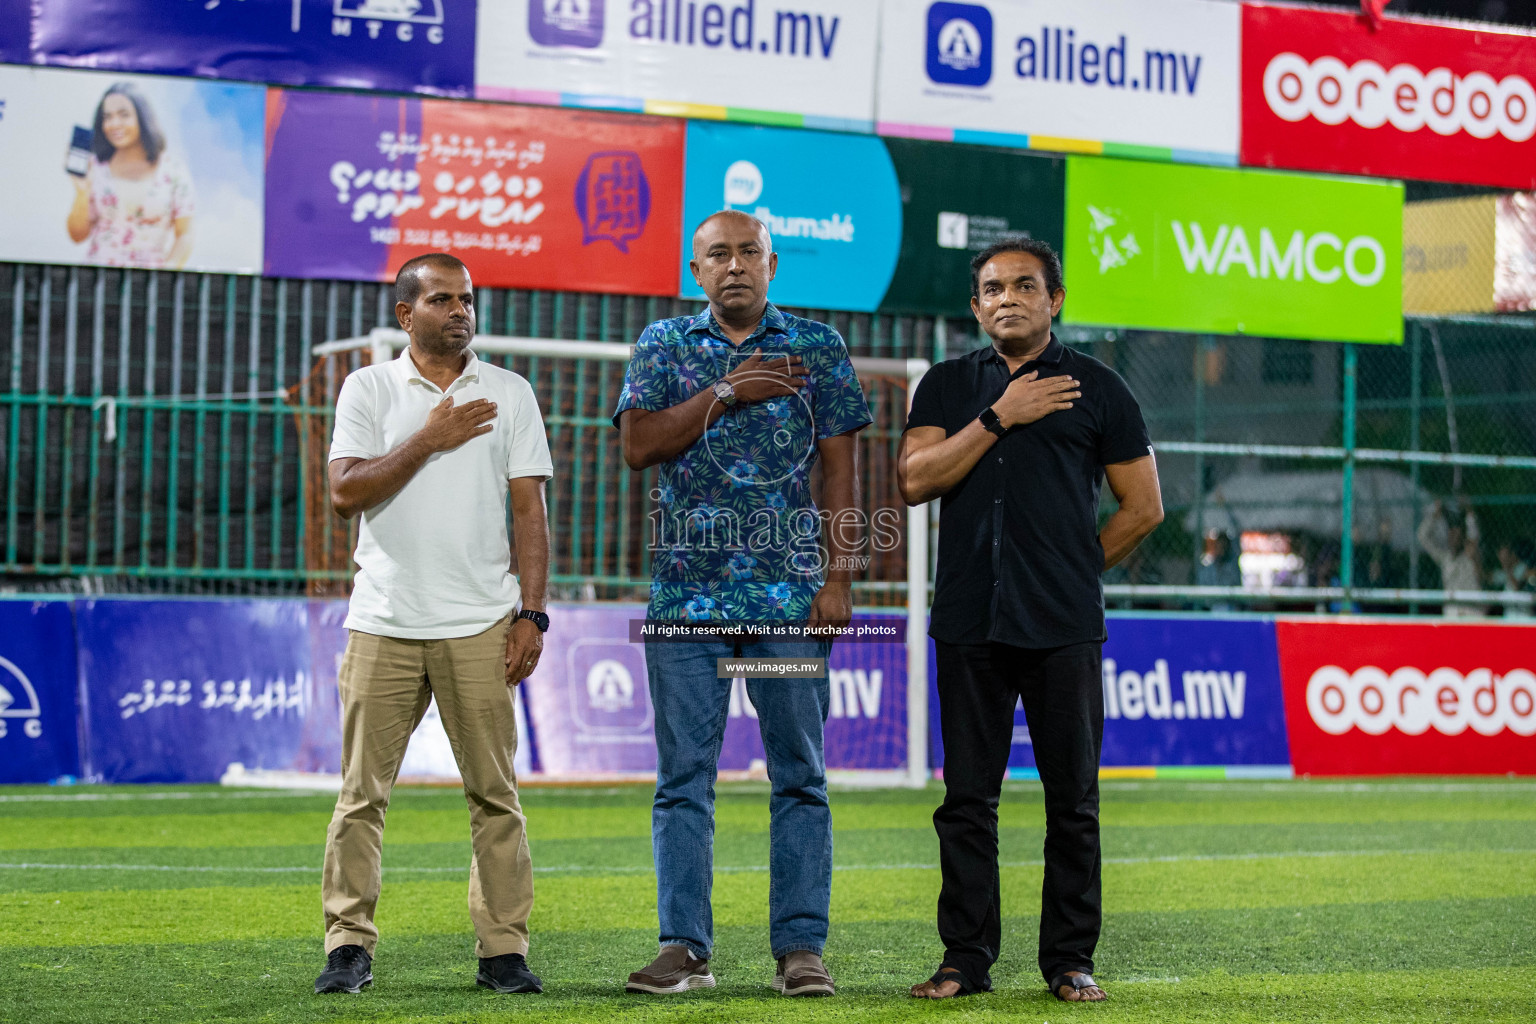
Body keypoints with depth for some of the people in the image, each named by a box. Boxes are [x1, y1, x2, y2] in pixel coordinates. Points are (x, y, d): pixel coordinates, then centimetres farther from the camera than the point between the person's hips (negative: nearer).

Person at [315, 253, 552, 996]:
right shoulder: (368, 389, 8)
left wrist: (532, 614, -1)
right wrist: (430, 440, -8)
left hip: (479, 626, 1)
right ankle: (348, 945, 4)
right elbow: (346, 491, -4)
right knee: (362, 791, -1)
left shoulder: (509, 393, 10)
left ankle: (503, 949, 4)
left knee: (494, 792, 0)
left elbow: (529, 510, 7)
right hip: (383, 622, -1)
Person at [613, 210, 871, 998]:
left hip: (791, 593, 0)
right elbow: (638, 444, -3)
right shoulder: (664, 345, 10)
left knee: (799, 775, 0)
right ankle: (684, 947, 4)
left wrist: (839, 578, -4)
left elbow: (842, 468, 4)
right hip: (686, 590, 1)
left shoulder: (817, 346, 8)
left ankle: (800, 946, 4)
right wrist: (726, 393, -10)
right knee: (684, 777, 1)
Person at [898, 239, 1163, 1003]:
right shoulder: (948, 386, 13)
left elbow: (1143, 506, 10)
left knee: (1072, 798, 1)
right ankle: (966, 958, 10)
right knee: (967, 798, 3)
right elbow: (915, 481, -2)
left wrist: (1076, 567, 7)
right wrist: (999, 418, -7)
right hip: (968, 624, 2)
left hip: (1063, 627, -1)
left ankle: (1070, 960, 9)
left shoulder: (1096, 389, 7)